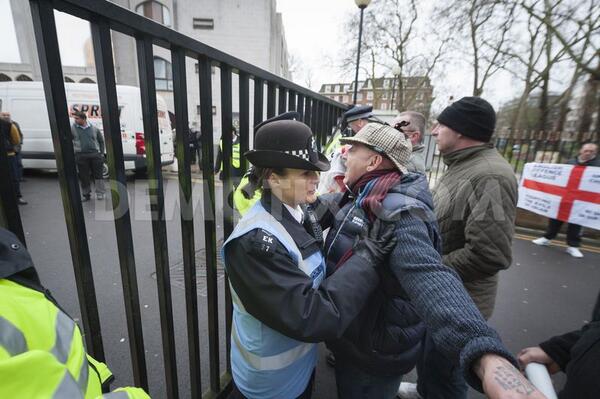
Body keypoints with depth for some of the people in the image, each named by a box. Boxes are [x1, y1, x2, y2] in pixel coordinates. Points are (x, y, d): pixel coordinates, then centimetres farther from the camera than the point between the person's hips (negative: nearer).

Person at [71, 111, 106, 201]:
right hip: (81, 156, 0)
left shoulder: (94, 128, 8)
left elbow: (101, 140, 17)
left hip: (95, 154, 0)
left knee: (98, 174, 0)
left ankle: (100, 193, 9)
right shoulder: (72, 128, 6)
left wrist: (101, 153, 11)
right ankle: (86, 195, 15)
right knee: (84, 177, 4)